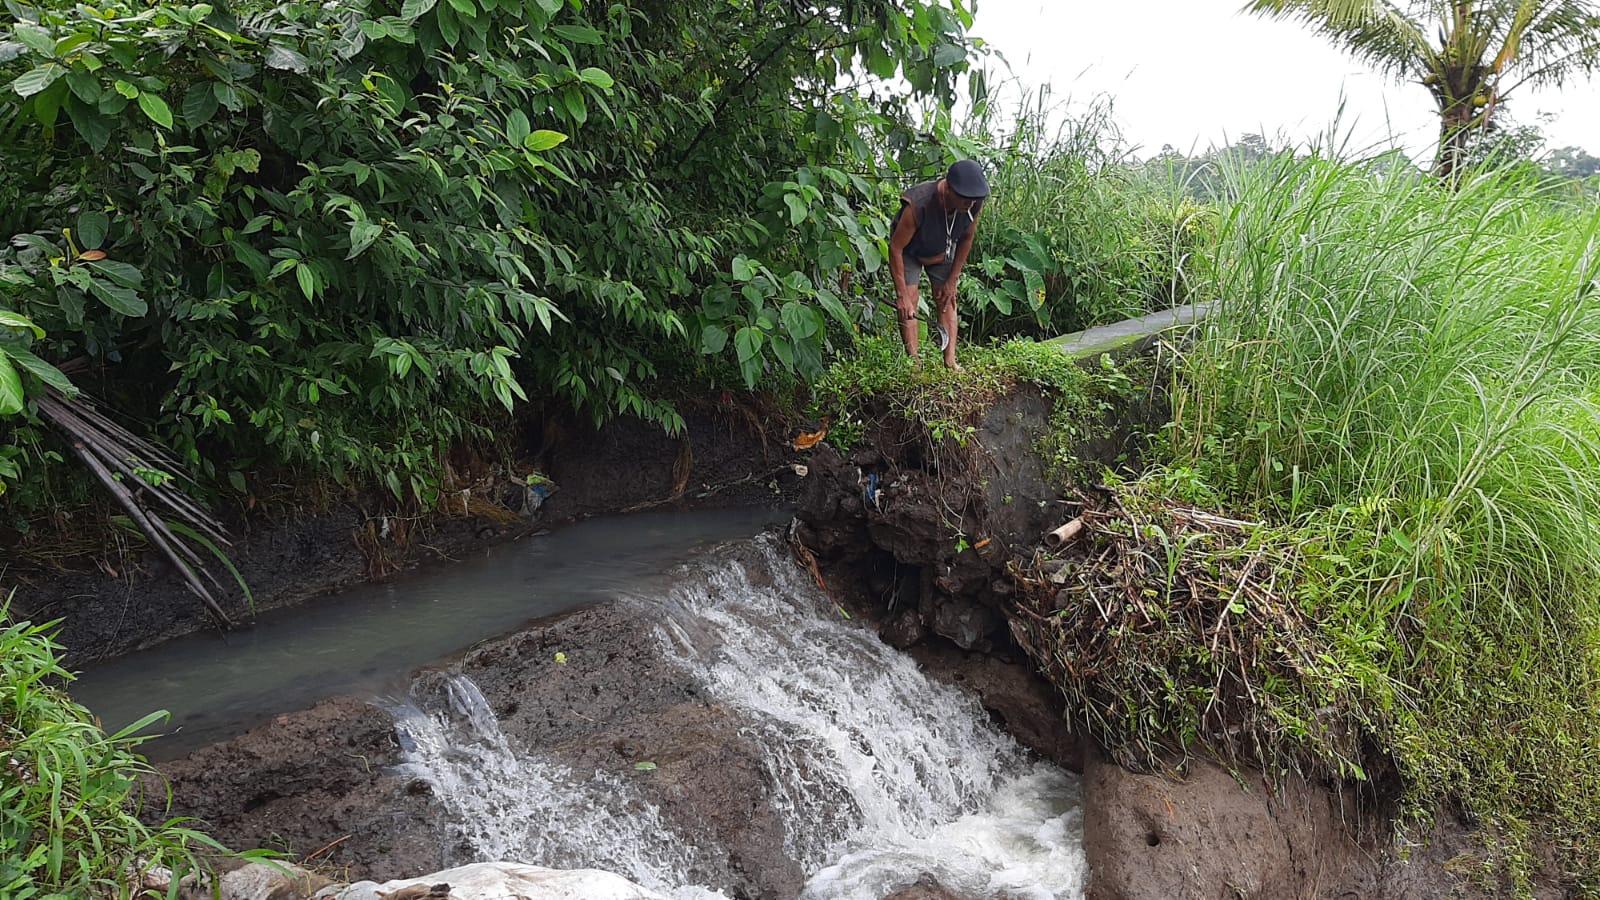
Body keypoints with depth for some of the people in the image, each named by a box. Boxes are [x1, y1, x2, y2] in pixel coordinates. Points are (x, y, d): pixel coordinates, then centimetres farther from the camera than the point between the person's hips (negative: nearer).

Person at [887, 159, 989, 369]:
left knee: (947, 300, -2)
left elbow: (966, 238, -9)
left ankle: (950, 362, -3)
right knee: (909, 304, -13)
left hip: (943, 251, 4)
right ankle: (914, 363, -13)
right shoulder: (918, 205, -44)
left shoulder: (975, 204, -29)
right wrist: (902, 296, -33)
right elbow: (896, 248, -34)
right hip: (910, 249, -4)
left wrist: (952, 281, -7)